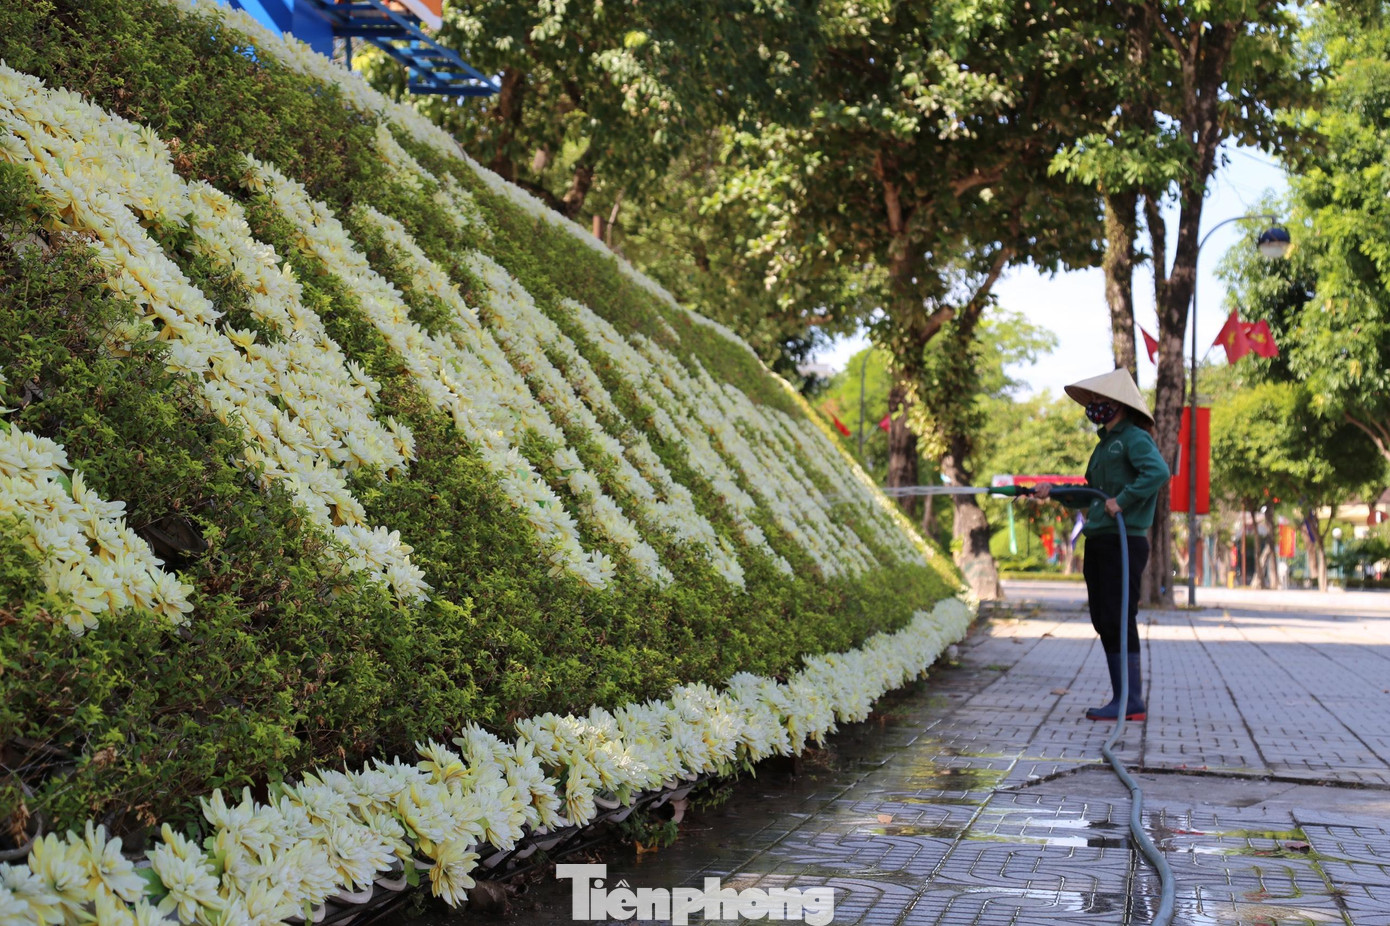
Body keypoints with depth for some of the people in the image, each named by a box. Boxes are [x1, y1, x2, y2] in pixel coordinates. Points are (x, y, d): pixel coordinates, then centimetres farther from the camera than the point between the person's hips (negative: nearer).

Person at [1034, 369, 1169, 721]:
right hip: (1099, 542, 10)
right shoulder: (1105, 443, 21)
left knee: (1119, 620, -9)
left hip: (1124, 542, -10)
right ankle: (1122, 698, 15)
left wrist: (1122, 500, -25)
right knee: (1104, 622, 9)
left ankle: (1132, 702, -5)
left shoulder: (1135, 438, -8)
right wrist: (1054, 491, 15)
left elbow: (1158, 472, -27)